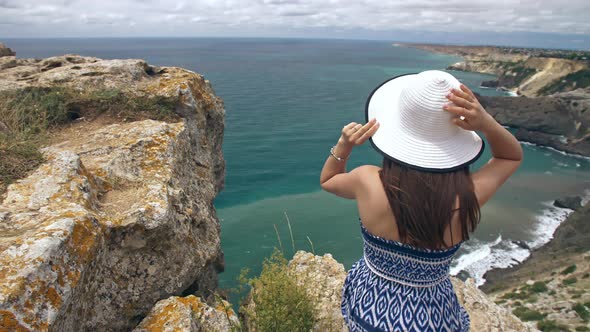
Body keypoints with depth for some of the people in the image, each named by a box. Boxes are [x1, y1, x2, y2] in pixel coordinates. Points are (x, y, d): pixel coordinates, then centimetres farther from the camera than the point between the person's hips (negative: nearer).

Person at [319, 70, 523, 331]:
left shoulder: (368, 183, -28)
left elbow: (326, 180, -2)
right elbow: (513, 155, -3)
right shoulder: (468, 197, -26)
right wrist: (486, 123, -21)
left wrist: (344, 144, -18)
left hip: (369, 308, -1)